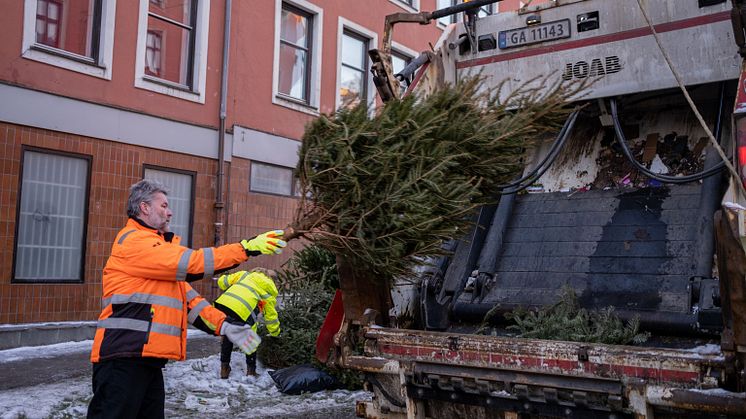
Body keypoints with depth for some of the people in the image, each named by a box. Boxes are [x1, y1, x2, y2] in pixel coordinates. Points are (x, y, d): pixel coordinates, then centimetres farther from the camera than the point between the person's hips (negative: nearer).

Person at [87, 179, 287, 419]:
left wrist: (224, 326, 4)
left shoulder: (158, 245, 23)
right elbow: (192, 264, -17)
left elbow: (186, 296, 16)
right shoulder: (133, 241, -8)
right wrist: (247, 248, -15)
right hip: (123, 357, -10)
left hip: (148, 359, 10)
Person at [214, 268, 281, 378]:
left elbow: (222, 282, 25)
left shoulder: (245, 274, 28)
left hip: (222, 303, 4)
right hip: (240, 312, -4)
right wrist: (275, 333, 40)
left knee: (227, 336, 28)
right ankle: (251, 371, 26)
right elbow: (271, 316, 24)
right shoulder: (269, 292, 20)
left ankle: (224, 368, 34)